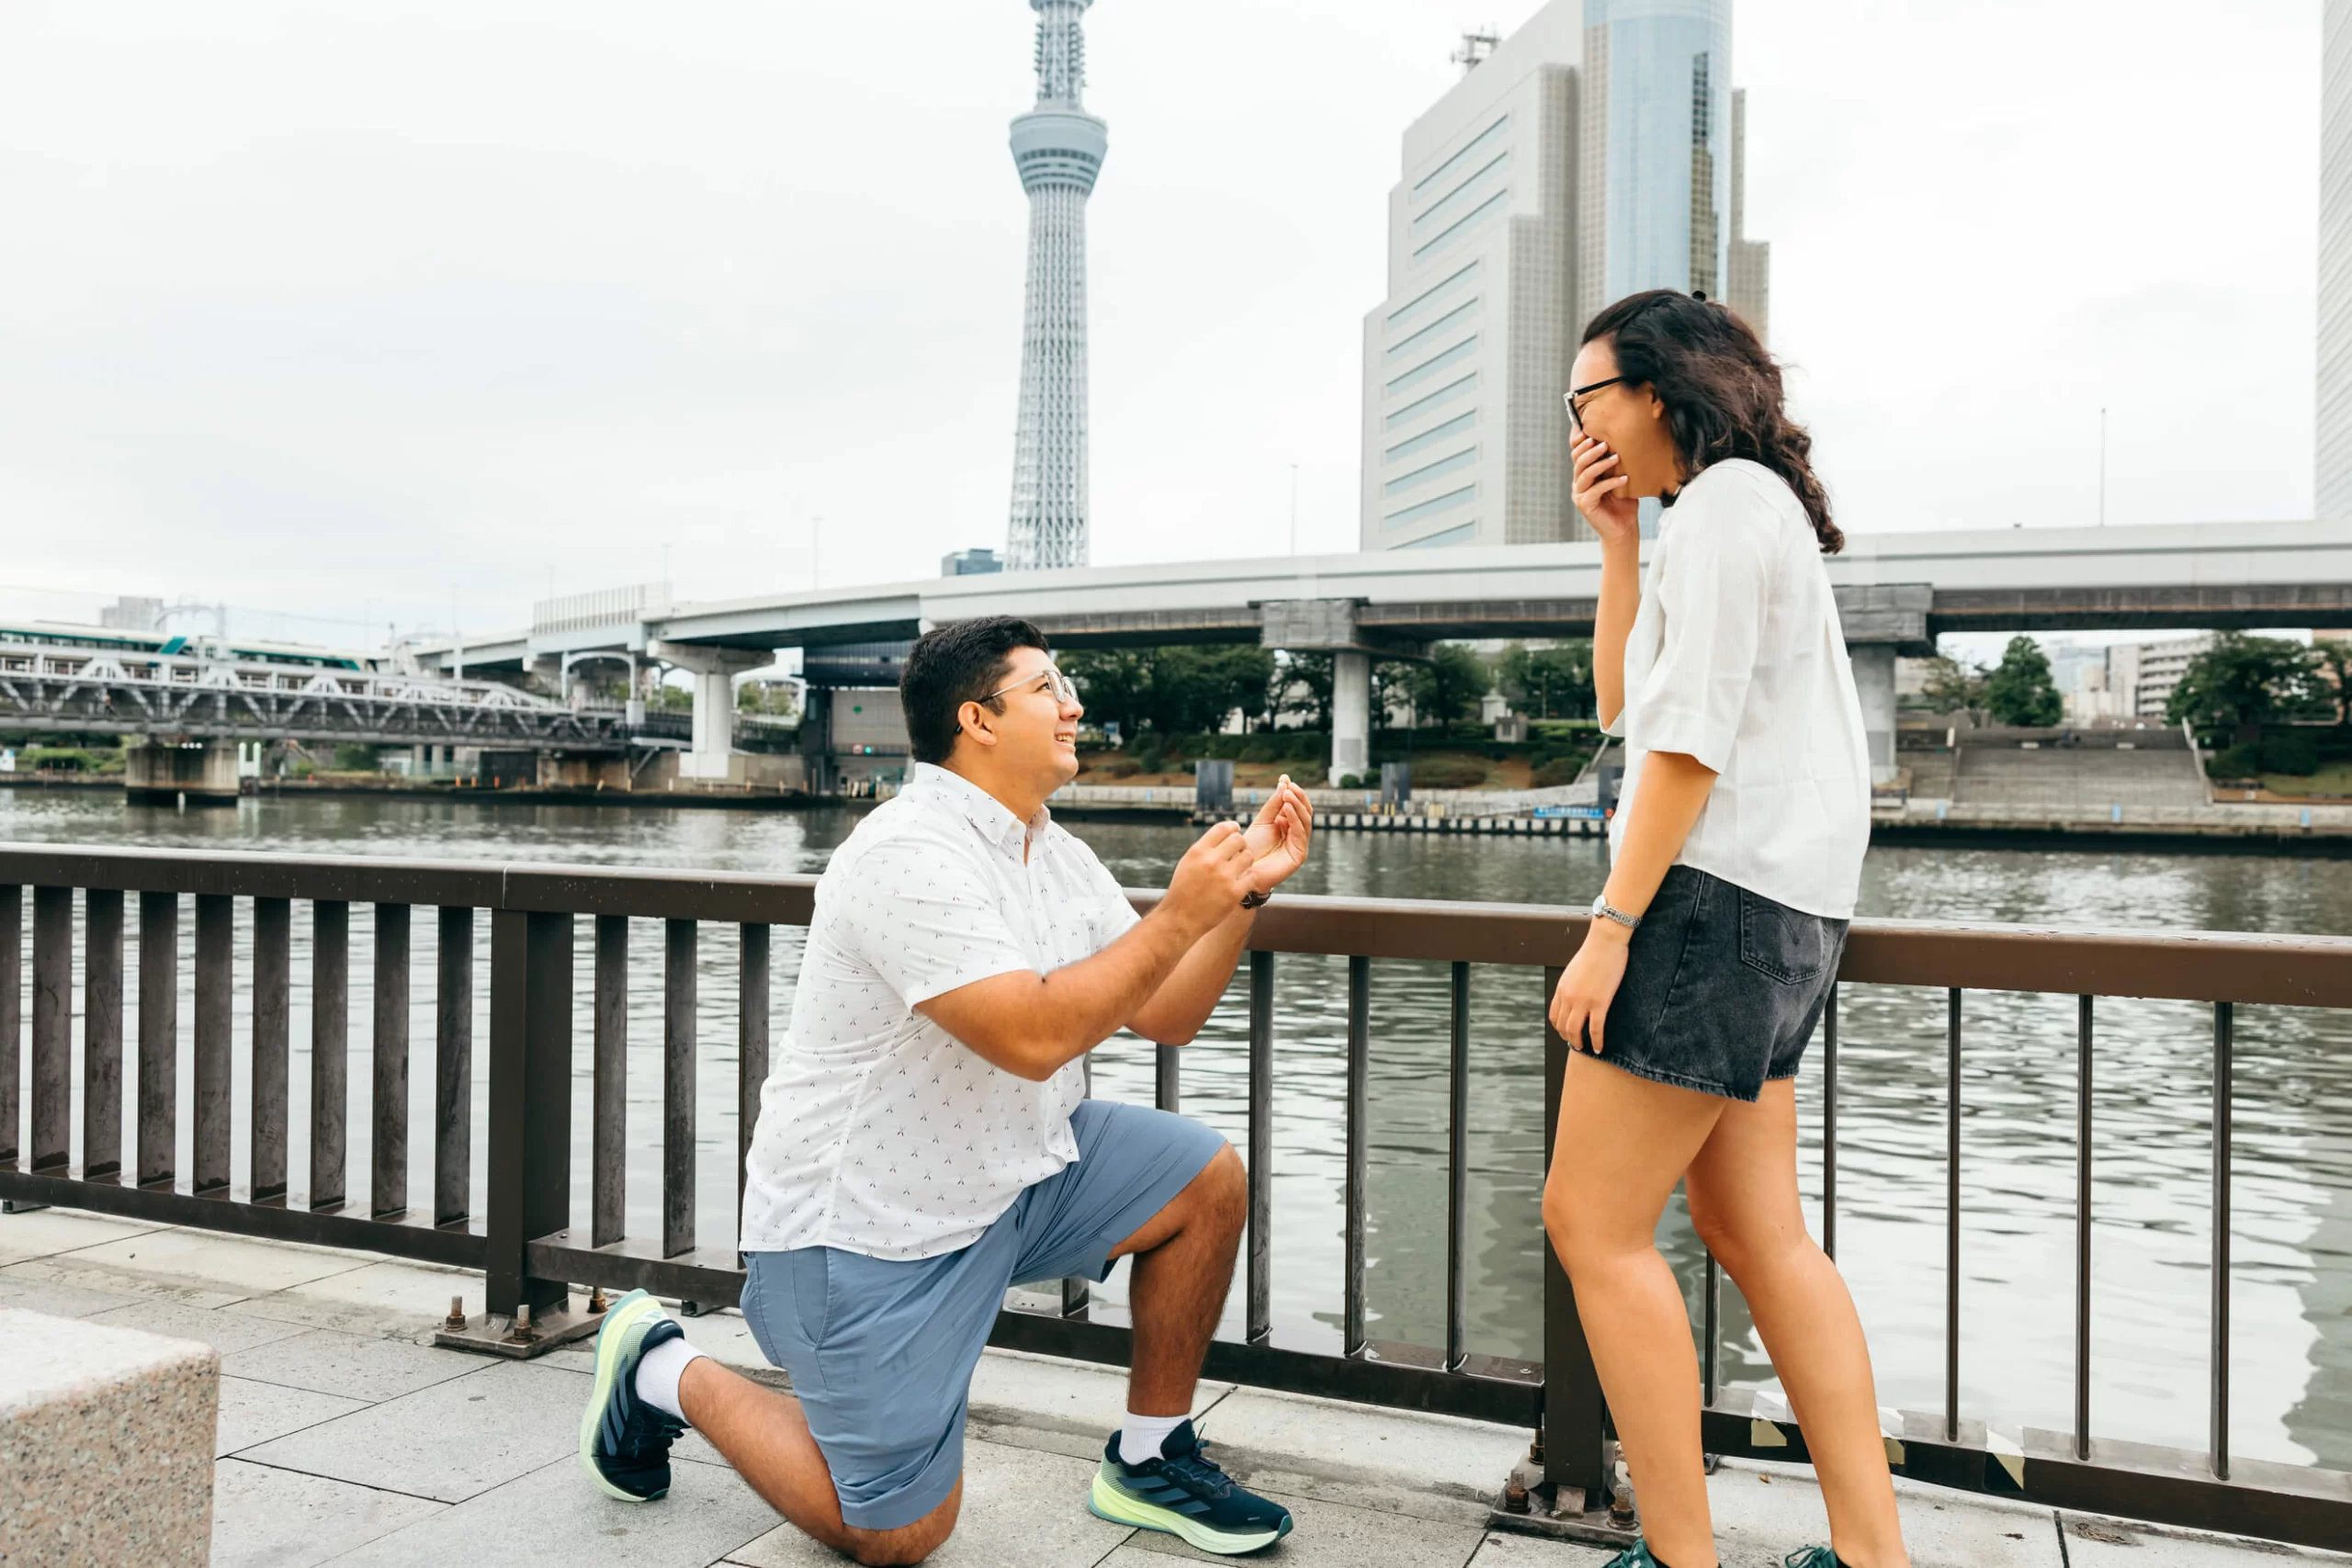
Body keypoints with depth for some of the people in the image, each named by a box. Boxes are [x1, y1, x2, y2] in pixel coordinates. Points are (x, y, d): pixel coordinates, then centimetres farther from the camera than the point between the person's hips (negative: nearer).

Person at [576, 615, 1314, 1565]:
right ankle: (664, 1372, 19)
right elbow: (1032, 1037, -33)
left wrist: (1244, 891, -6)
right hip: (866, 1227, -8)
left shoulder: (1056, 855, 5)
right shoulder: (912, 855, -25)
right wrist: (1180, 913, -29)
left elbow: (1166, 1016, 5)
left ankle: (1147, 1463, 13)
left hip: (1007, 1166, 9)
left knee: (1207, 1181, -3)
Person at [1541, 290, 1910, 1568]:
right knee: (1755, 1233, 12)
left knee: (1591, 1222, -6)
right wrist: (1619, 545, 16)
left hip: (1719, 897, -11)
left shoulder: (1725, 501, -8)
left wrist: (1610, 926, -18)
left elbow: (1691, 736, -17)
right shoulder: (1756, 511, 23)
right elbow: (1622, 706, 21)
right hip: (1775, 916, 11)